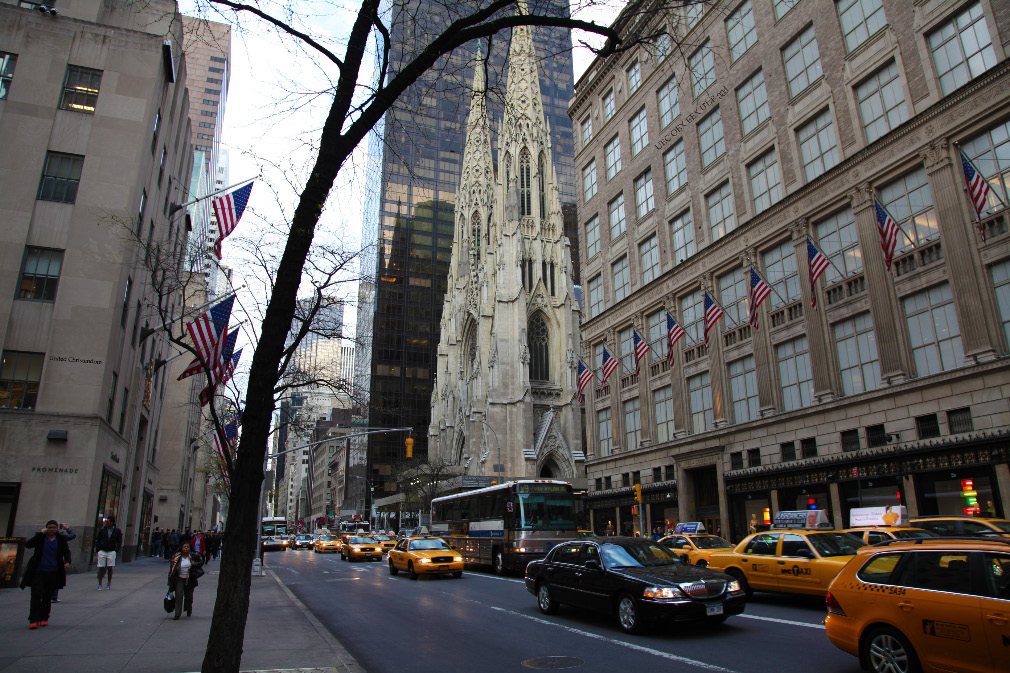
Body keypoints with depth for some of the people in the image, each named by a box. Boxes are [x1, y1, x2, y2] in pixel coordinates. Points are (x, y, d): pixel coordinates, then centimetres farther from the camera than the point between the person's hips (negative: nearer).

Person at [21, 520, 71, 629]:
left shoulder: (61, 539, 6)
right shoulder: (40, 537, 2)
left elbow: (66, 551, 8)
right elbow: (28, 545, -13)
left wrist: (67, 561, -11)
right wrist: (40, 534, -17)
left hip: (53, 573, 1)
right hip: (38, 572, -1)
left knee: (47, 596, 7)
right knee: (36, 594, -10)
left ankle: (44, 618, 18)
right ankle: (33, 620, -4)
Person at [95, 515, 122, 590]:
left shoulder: (117, 531, 0)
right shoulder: (102, 529, 1)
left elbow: (119, 542, 6)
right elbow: (97, 540, 7)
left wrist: (116, 551, -3)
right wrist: (98, 550, -2)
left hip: (111, 552, -1)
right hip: (102, 551, 1)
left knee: (110, 568, -2)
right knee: (101, 568, 0)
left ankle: (109, 583, 11)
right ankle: (100, 584, 11)